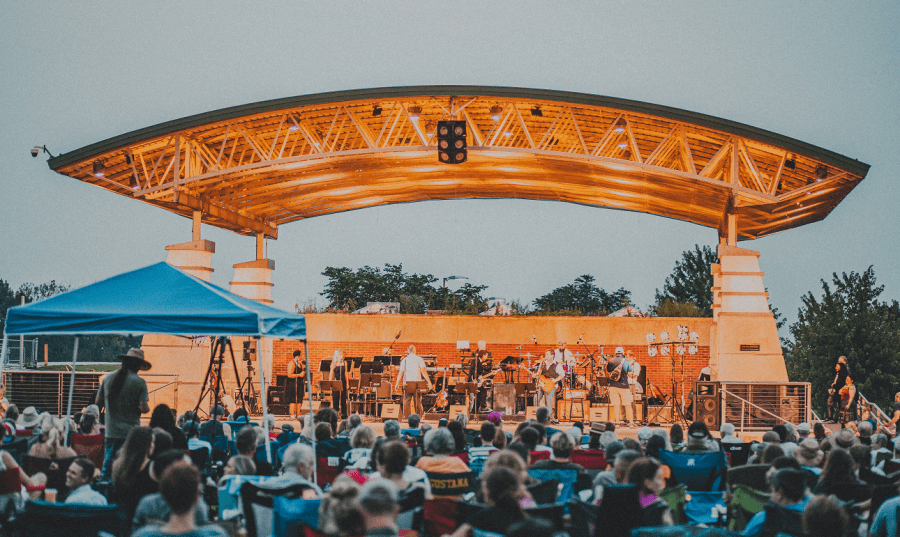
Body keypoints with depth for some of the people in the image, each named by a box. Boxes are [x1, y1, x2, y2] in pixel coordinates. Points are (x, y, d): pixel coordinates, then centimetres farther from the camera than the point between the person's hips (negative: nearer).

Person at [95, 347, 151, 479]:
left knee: (107, 469, 11)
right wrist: (147, 407, 6)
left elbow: (98, 402, 13)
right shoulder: (139, 382, -10)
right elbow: (144, 409, -15)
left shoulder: (108, 378, 5)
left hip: (111, 432, 4)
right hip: (131, 433, -4)